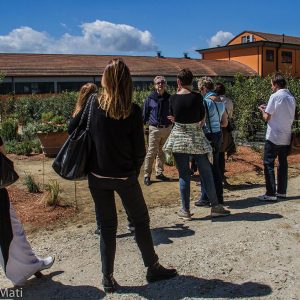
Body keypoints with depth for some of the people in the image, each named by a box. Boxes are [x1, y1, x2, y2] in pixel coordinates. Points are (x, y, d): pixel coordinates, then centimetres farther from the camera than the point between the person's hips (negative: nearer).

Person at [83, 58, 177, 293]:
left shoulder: (94, 105, -6)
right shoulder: (132, 111, -11)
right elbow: (140, 149, -7)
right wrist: (134, 171, 7)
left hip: (98, 176, 2)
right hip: (124, 176, -2)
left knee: (107, 226, 14)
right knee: (141, 221, 15)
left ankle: (108, 278, 21)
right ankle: (153, 268, 28)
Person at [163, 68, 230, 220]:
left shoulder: (173, 98, -5)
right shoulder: (197, 97, -6)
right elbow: (202, 117, 1)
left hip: (179, 138, 1)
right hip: (197, 137, -1)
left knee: (183, 175, 7)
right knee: (206, 172, 9)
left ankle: (185, 210, 12)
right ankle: (215, 206, 16)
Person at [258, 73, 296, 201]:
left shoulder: (275, 96, -12)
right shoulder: (292, 98, 10)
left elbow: (267, 117, -12)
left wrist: (263, 110, 8)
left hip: (274, 137, -7)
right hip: (286, 137, 7)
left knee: (268, 164, -1)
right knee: (283, 163, 13)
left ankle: (270, 193, -2)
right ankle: (281, 191, 19)